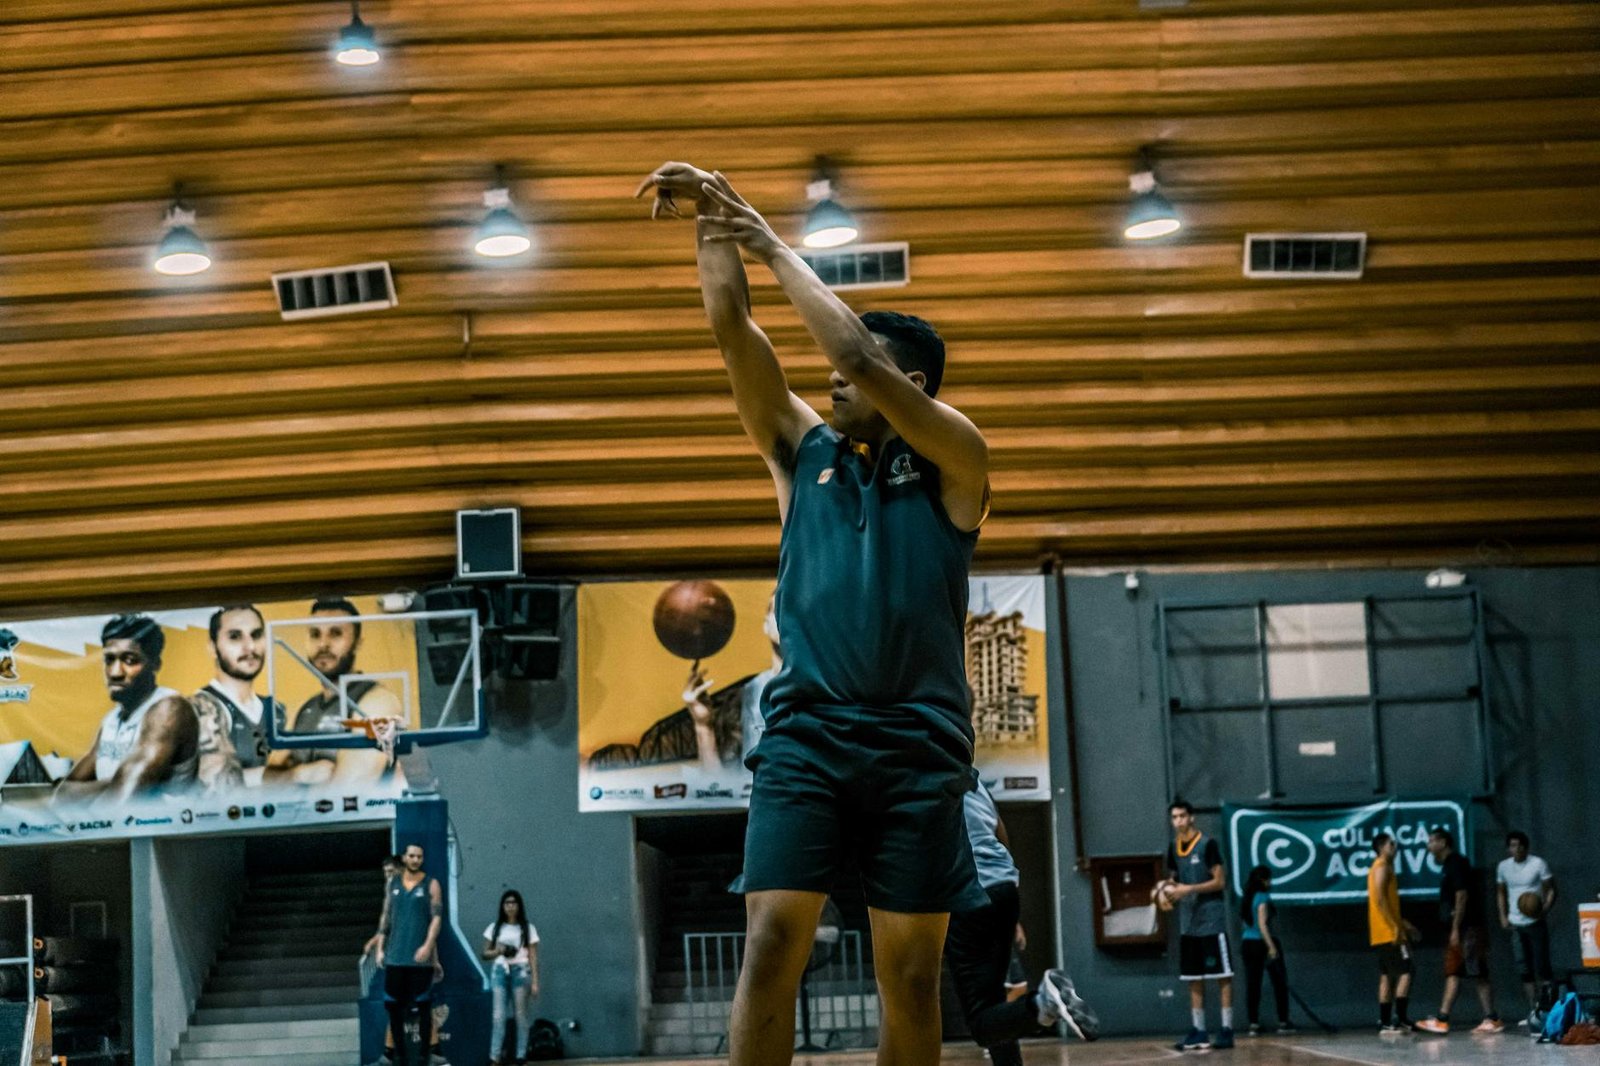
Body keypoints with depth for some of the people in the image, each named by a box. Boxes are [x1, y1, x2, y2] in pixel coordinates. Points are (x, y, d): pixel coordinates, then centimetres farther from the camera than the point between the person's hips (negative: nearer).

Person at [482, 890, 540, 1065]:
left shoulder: (528, 928, 7)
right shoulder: (495, 928, 11)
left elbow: (533, 957, 3)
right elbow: (485, 953, 13)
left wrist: (535, 982, -3)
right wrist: (498, 951, -9)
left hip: (520, 971, -1)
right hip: (500, 971, 1)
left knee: (520, 1015, -2)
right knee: (499, 1015, -7)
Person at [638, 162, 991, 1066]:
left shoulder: (952, 461, 6)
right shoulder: (802, 450, 16)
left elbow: (857, 354, -7)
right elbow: (734, 328, 8)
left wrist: (774, 246, 0)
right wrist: (716, 216, 0)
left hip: (919, 743, -2)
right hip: (806, 731, 2)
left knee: (911, 974, 2)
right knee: (771, 943, -11)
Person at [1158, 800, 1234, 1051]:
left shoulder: (1207, 845, -10)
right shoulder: (1173, 848, 10)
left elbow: (1220, 882, -11)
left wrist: (1189, 889, -19)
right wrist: (1167, 886, -1)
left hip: (1211, 921, -7)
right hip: (1187, 922, 7)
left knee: (1222, 975, -3)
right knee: (1193, 978, 8)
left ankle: (1226, 1030, -2)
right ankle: (1198, 1032, 11)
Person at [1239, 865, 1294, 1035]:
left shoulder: (1247, 899, 11)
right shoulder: (1263, 897, -11)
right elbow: (1262, 924, -19)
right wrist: (1271, 946, -23)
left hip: (1247, 943, 7)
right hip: (1262, 943, -7)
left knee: (1252, 984, 3)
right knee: (1280, 983, 7)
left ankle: (1254, 1024, -1)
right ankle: (1283, 1022, 9)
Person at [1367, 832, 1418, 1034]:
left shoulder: (1381, 867, 21)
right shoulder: (1382, 867, -10)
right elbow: (1380, 899, -20)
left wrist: (1402, 923, 23)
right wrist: (1395, 926, -22)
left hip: (1384, 933, 10)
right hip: (1389, 931, -10)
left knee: (1387, 976, 7)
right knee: (1406, 971, -10)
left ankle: (1385, 1022, 6)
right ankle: (1400, 1017, -15)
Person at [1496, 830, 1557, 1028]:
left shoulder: (1538, 864, -6)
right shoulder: (1503, 867, 7)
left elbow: (1551, 890, -5)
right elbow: (1501, 892, 18)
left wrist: (1545, 910, -22)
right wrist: (1503, 916, 6)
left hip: (1535, 922, -4)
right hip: (1515, 924, 4)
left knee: (1541, 967, -3)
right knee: (1524, 970, 3)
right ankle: (1533, 1010, 7)